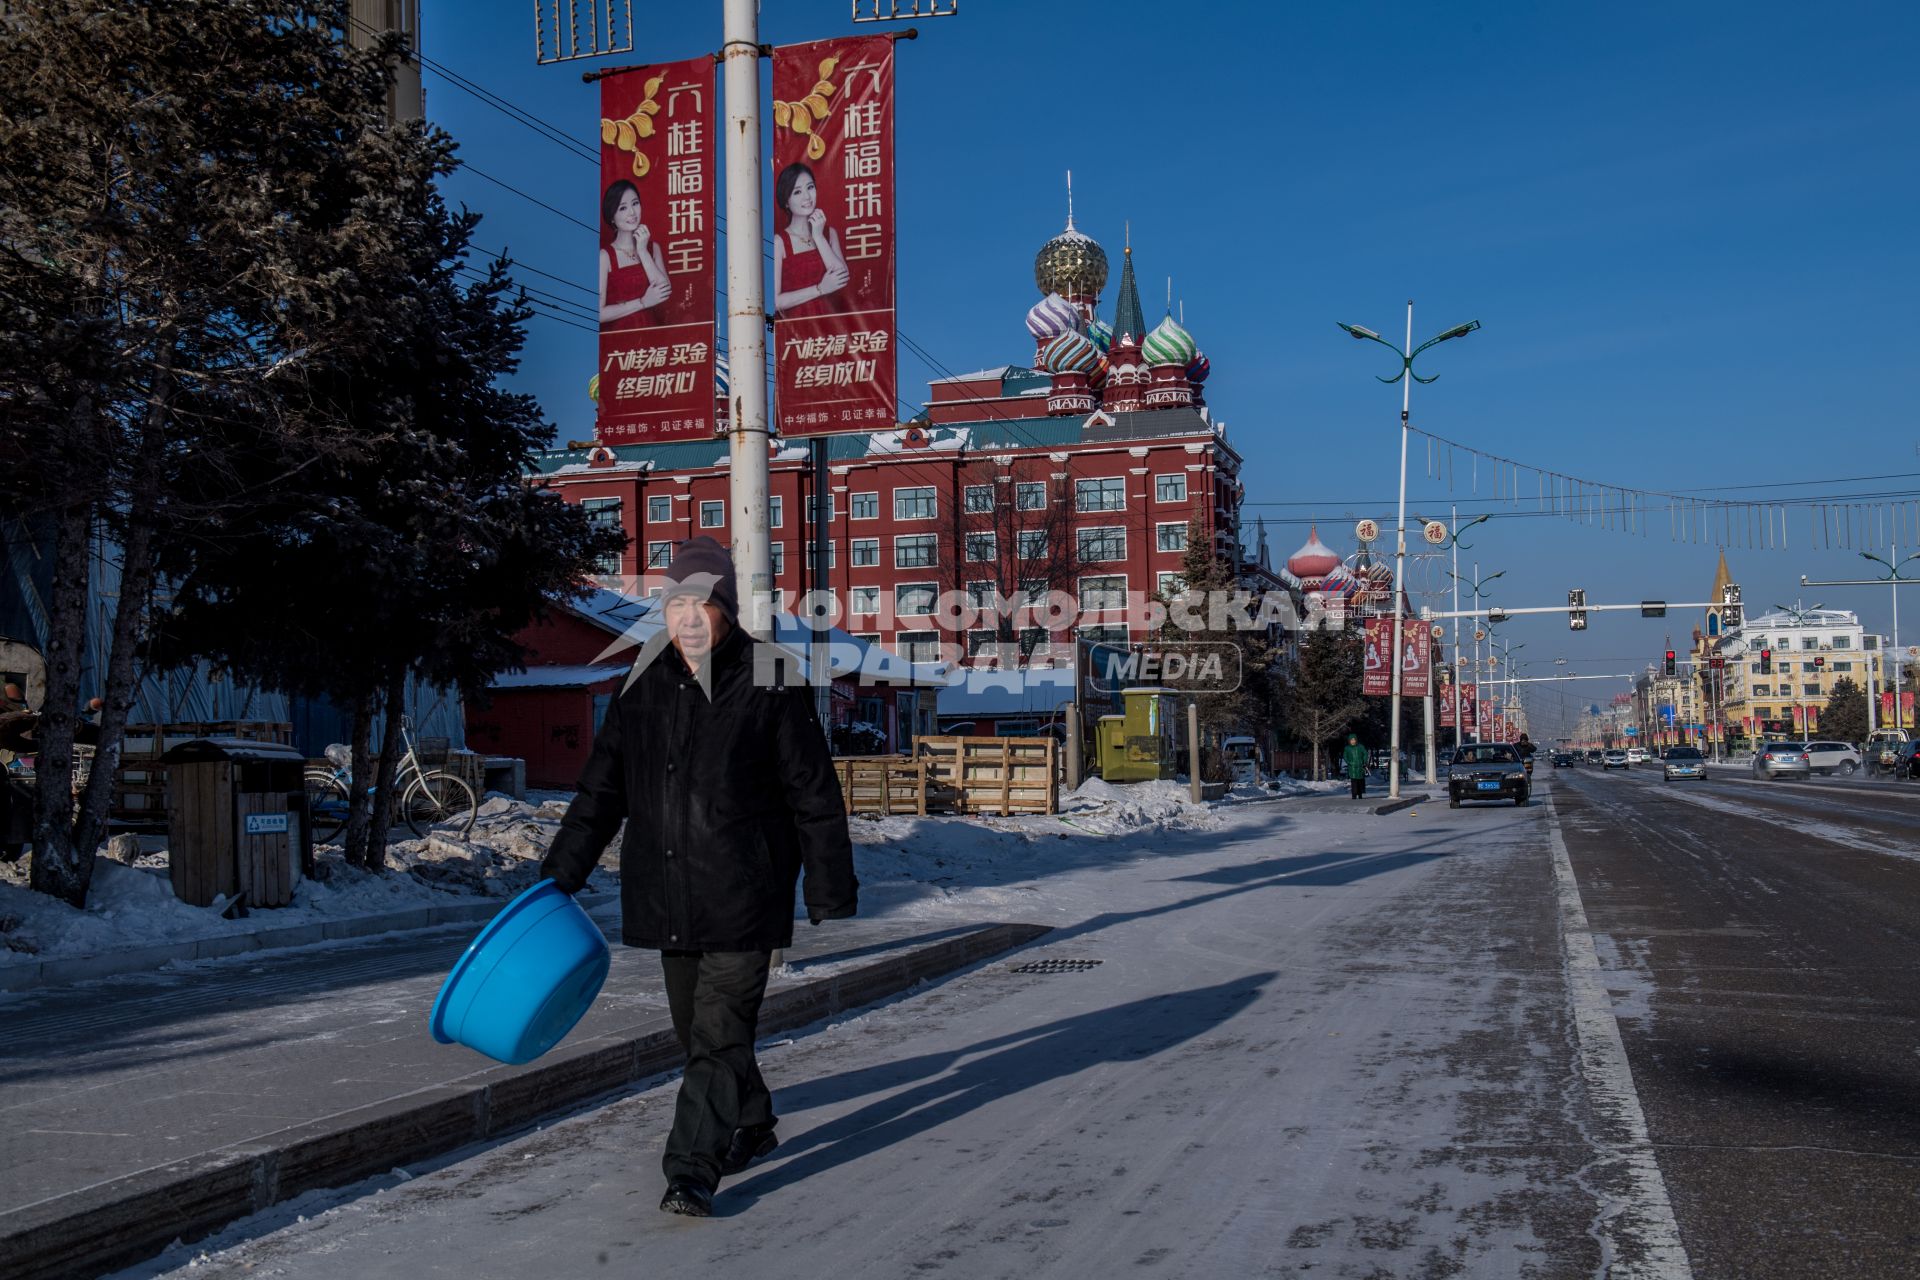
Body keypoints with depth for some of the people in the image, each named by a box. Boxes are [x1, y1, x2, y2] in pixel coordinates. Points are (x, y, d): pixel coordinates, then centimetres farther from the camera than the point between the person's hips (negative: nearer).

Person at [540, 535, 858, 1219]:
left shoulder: (768, 687, -7)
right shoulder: (644, 686, 6)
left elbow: (814, 797, -4)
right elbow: (601, 789, 13)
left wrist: (832, 894, -4)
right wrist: (560, 873, 10)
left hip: (743, 893, -5)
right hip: (666, 895, 6)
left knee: (719, 1032, -7)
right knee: (695, 1027, 16)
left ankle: (693, 1169, -2)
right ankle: (752, 1124, 37)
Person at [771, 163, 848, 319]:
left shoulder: (830, 233, 11)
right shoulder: (779, 242, -4)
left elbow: (843, 279, -3)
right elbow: (775, 301, -11)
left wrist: (818, 237, -3)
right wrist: (820, 289, -10)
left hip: (830, 318, 3)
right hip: (795, 323, -3)